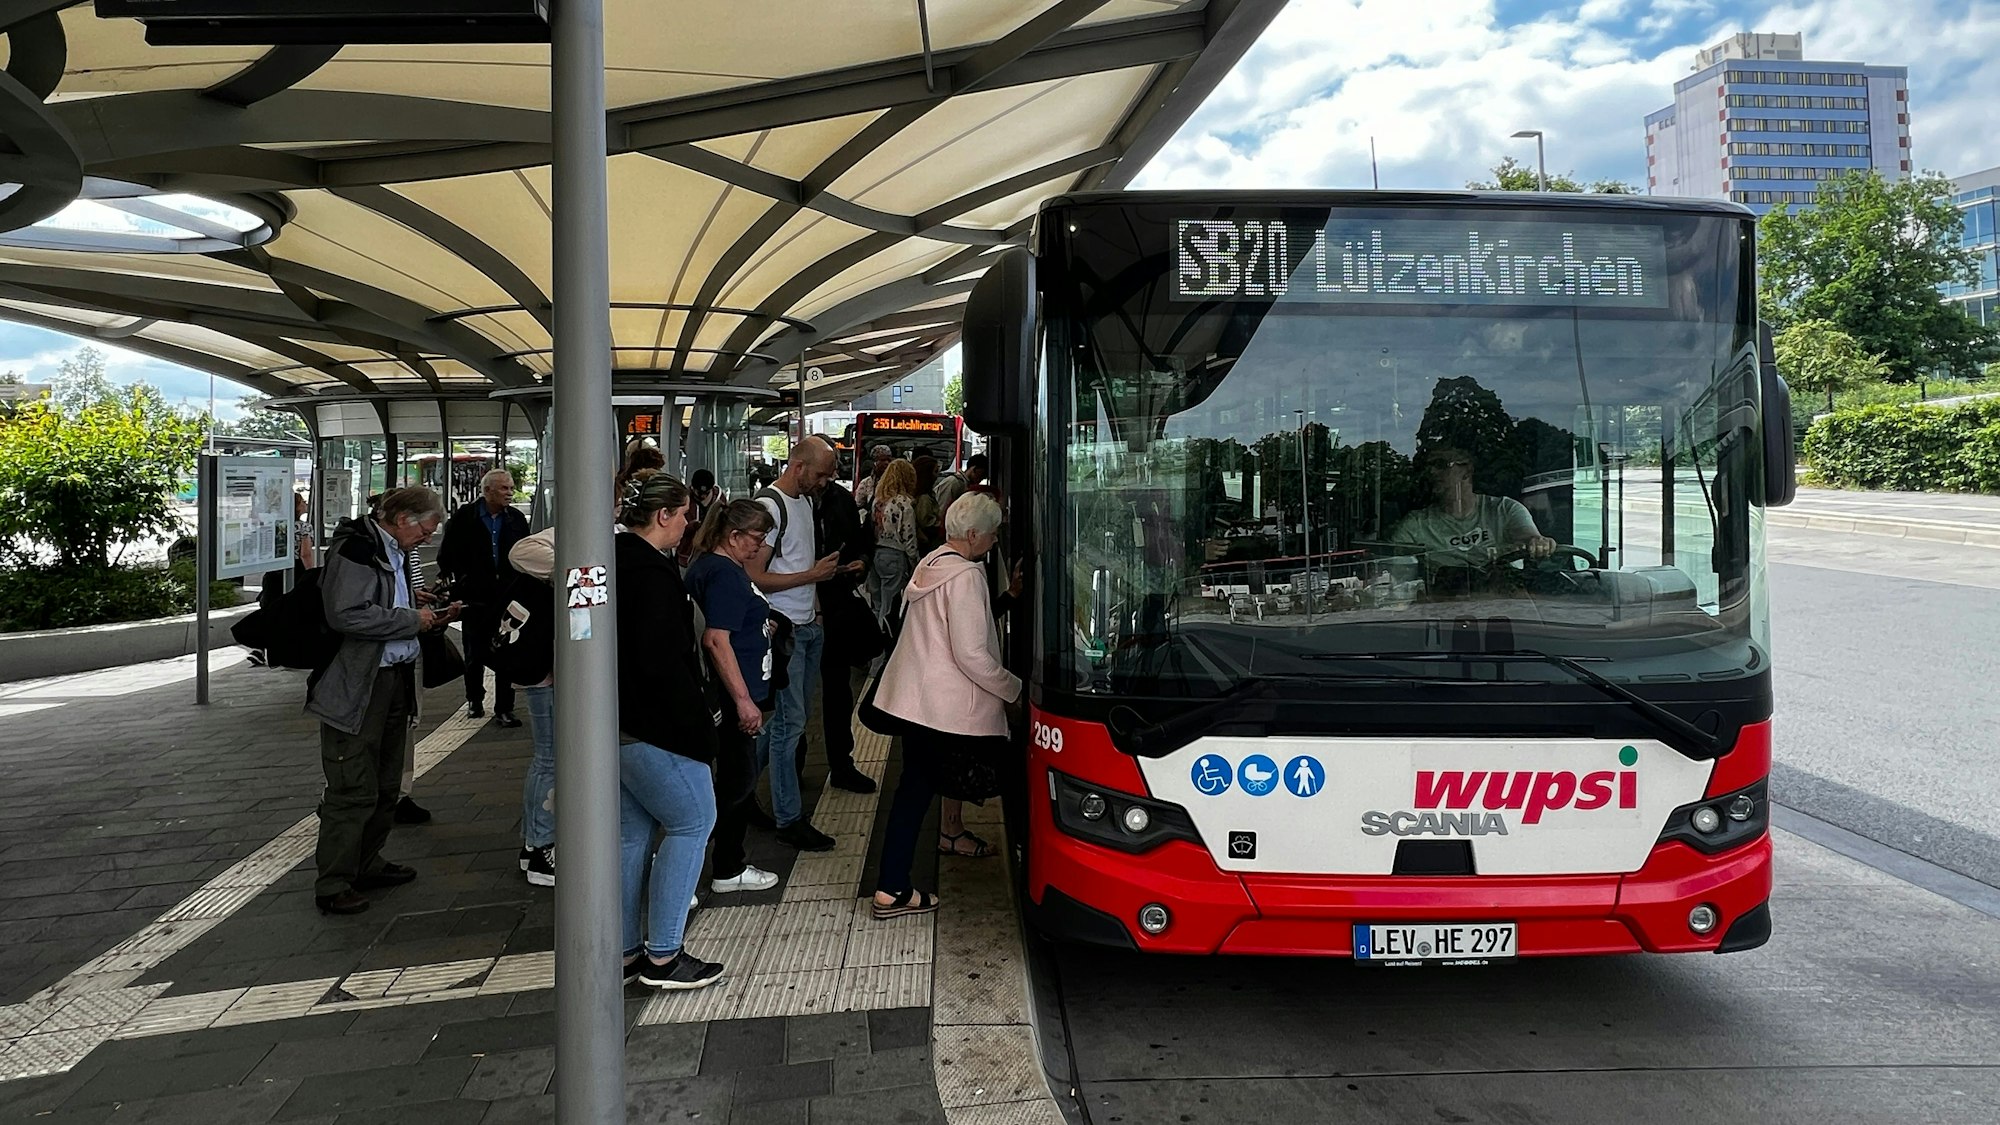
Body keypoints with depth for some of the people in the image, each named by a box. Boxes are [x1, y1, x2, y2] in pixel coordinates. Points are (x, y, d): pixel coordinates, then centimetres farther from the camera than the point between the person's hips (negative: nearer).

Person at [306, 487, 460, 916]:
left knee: (385, 786, 16)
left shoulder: (394, 552, 17)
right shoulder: (356, 548, -14)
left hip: (393, 681, 10)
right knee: (353, 791, -7)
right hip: (355, 688, -10)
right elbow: (347, 615, -25)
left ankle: (366, 864, 29)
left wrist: (432, 616, 11)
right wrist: (411, 620, -18)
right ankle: (332, 885, 0)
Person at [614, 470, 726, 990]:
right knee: (693, 822, 1)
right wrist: (697, 722, -15)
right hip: (652, 728, -10)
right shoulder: (652, 572, -19)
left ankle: (625, 951, 23)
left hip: (613, 724, 10)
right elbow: (662, 661, -24)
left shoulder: (615, 562, 12)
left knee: (633, 832, 15)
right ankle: (662, 955, 3)